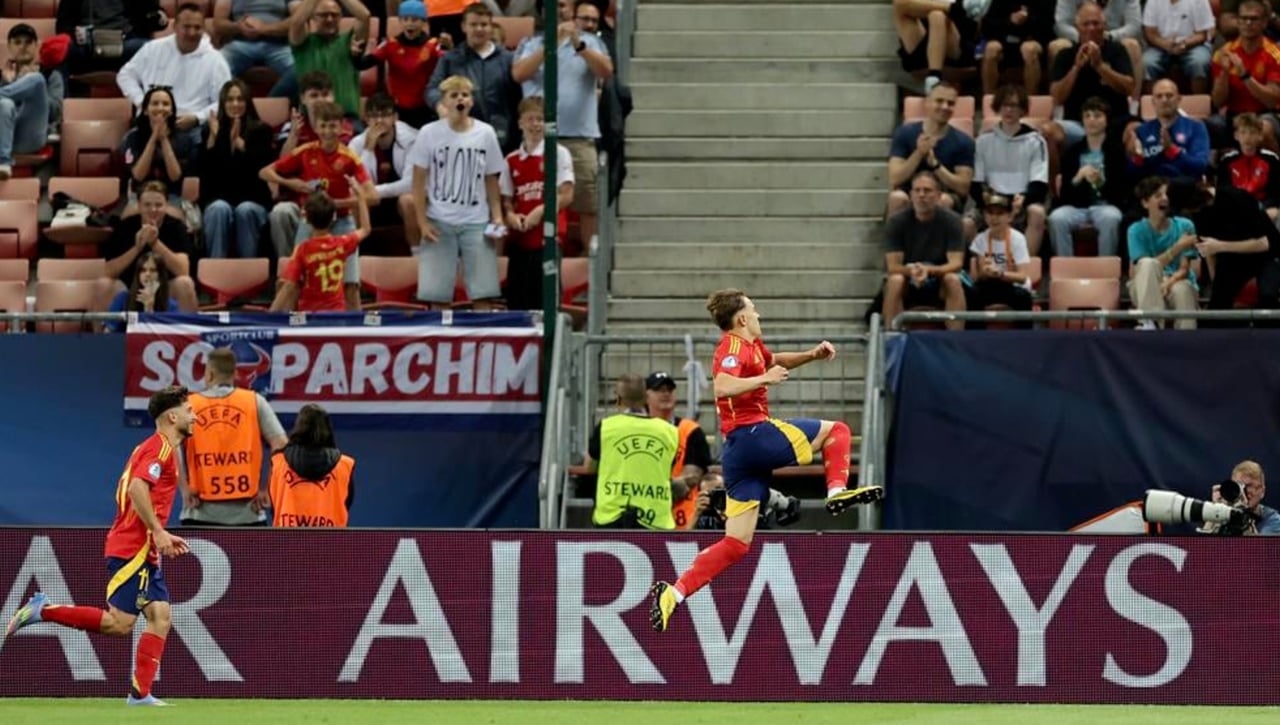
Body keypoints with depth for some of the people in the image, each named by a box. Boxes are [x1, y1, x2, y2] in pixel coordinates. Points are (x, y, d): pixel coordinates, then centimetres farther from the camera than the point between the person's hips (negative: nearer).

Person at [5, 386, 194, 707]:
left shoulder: (159, 449, 21)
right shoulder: (159, 447, -10)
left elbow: (131, 491, 25)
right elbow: (137, 488, -24)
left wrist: (162, 537, 22)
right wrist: (158, 531, -22)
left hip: (145, 551, 10)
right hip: (132, 548, -10)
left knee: (160, 616, 0)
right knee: (119, 623, -12)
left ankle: (141, 694, -4)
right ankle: (43, 611, -5)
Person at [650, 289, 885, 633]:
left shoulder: (752, 345, 21)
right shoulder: (734, 348, -8)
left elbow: (775, 361, 42)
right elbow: (722, 386, -28)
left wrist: (812, 354, 28)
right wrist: (765, 378, -22)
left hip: (737, 450, 9)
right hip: (754, 433, -9)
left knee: (736, 545, 5)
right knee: (836, 431, 6)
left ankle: (674, 592, -4)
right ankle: (837, 491, -12)